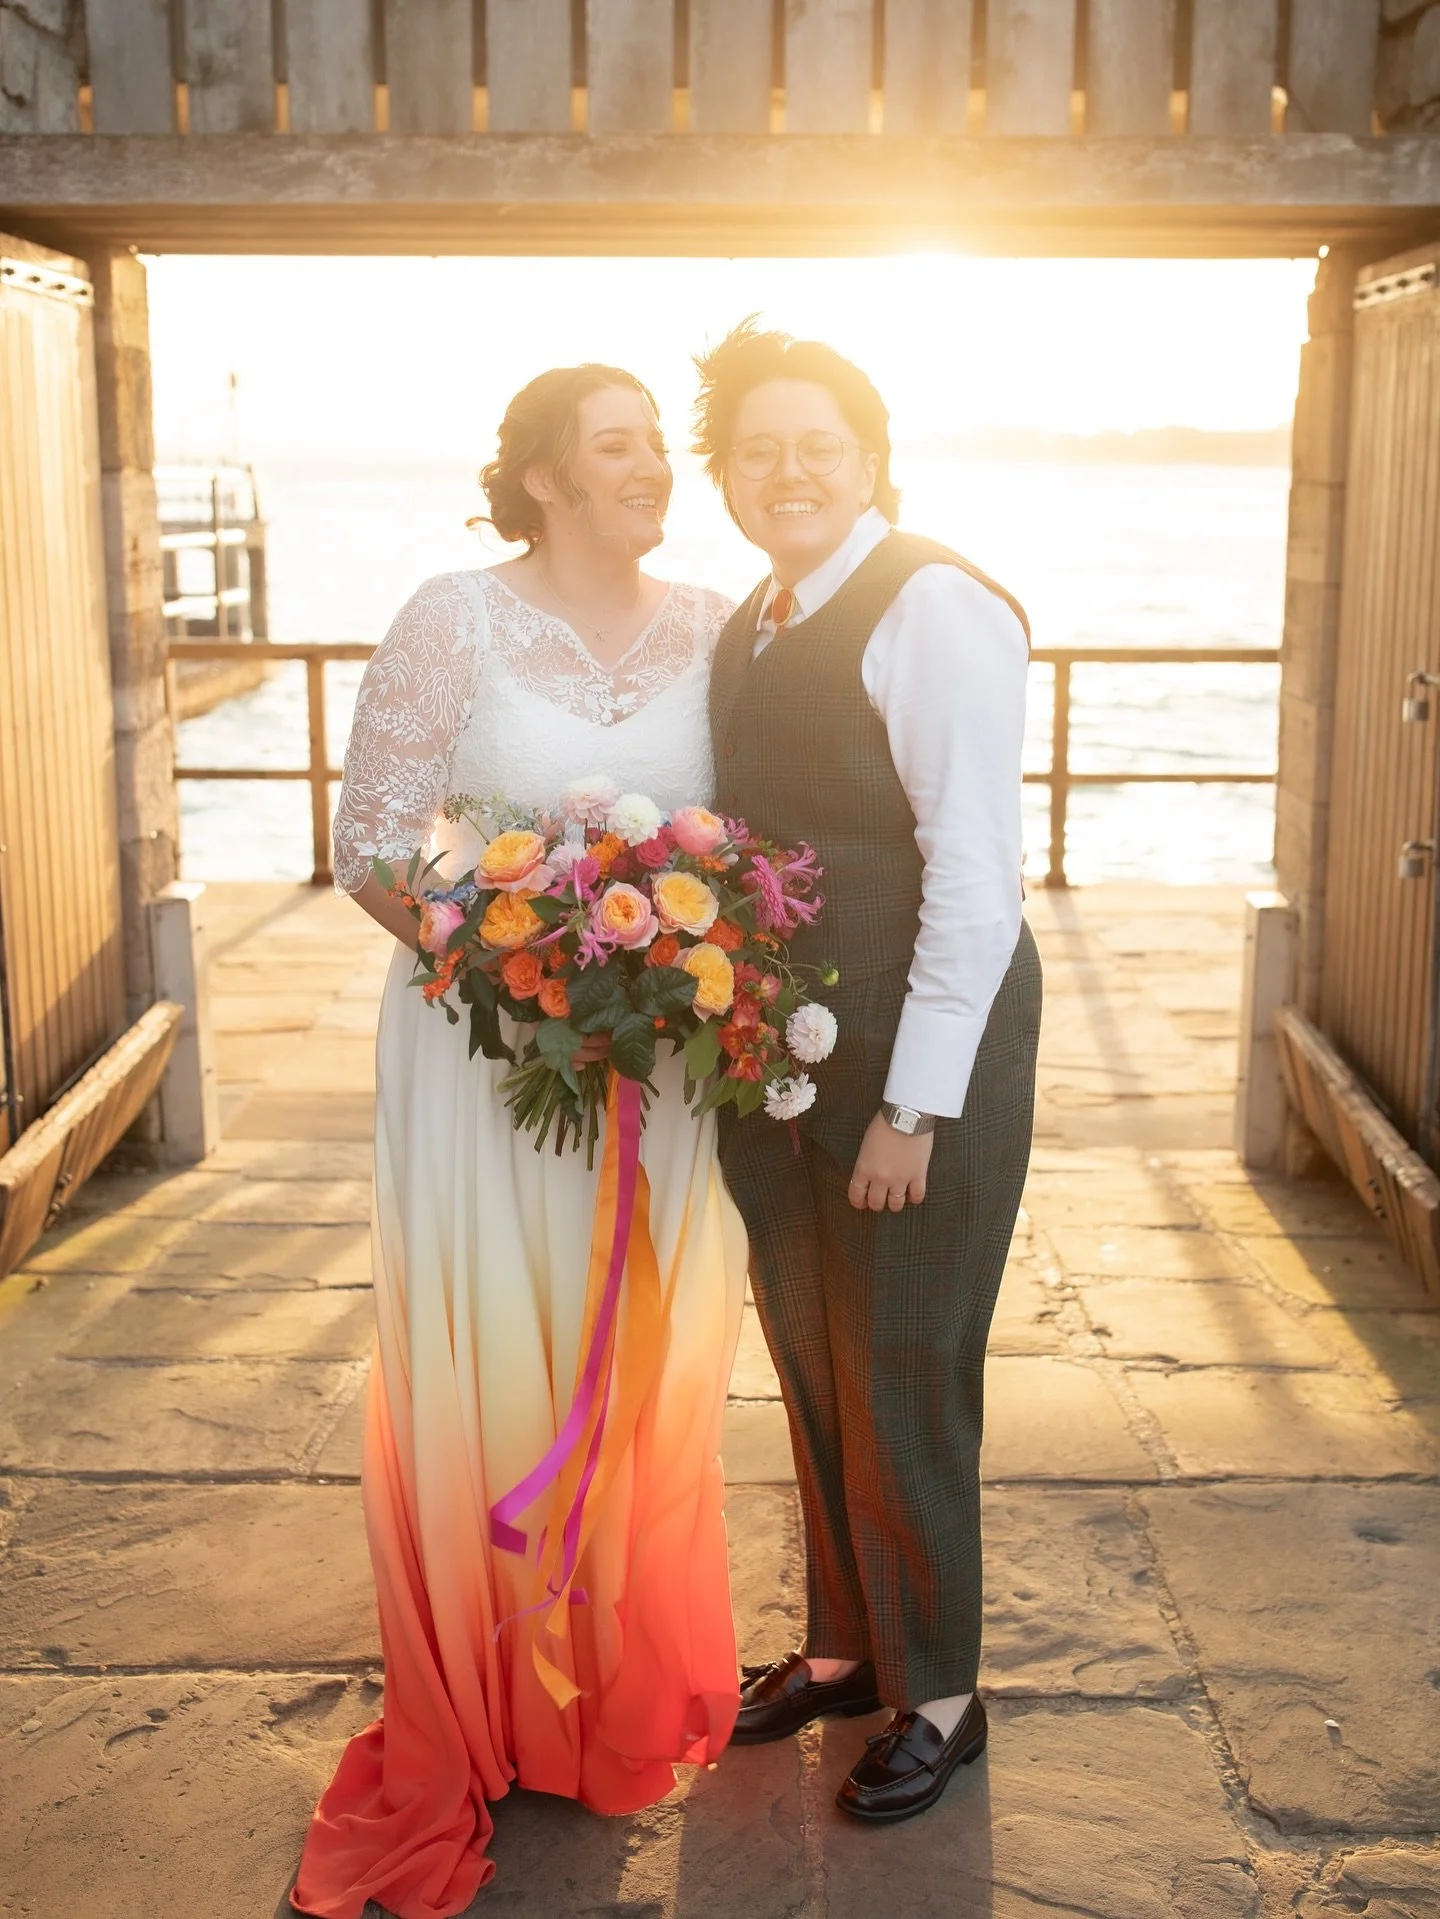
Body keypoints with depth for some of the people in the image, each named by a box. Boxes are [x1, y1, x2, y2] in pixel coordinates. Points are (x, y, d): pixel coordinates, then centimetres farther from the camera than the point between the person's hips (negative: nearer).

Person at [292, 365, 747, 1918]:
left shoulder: (710, 629, 3)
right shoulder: (451, 624, -7)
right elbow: (370, 847, -7)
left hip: (665, 1070, 3)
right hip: (485, 1060, -3)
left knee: (649, 1382, 13)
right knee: (486, 1385, 4)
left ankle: (626, 1702, 34)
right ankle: (479, 1723, 25)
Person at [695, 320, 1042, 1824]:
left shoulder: (934, 611, -15)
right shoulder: (754, 626, 11)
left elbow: (975, 876, -19)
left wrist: (915, 1109, -20)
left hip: (917, 1061, -8)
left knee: (902, 1379, 5)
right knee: (811, 1370, 18)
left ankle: (936, 1696, 26)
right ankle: (844, 1644, 38)